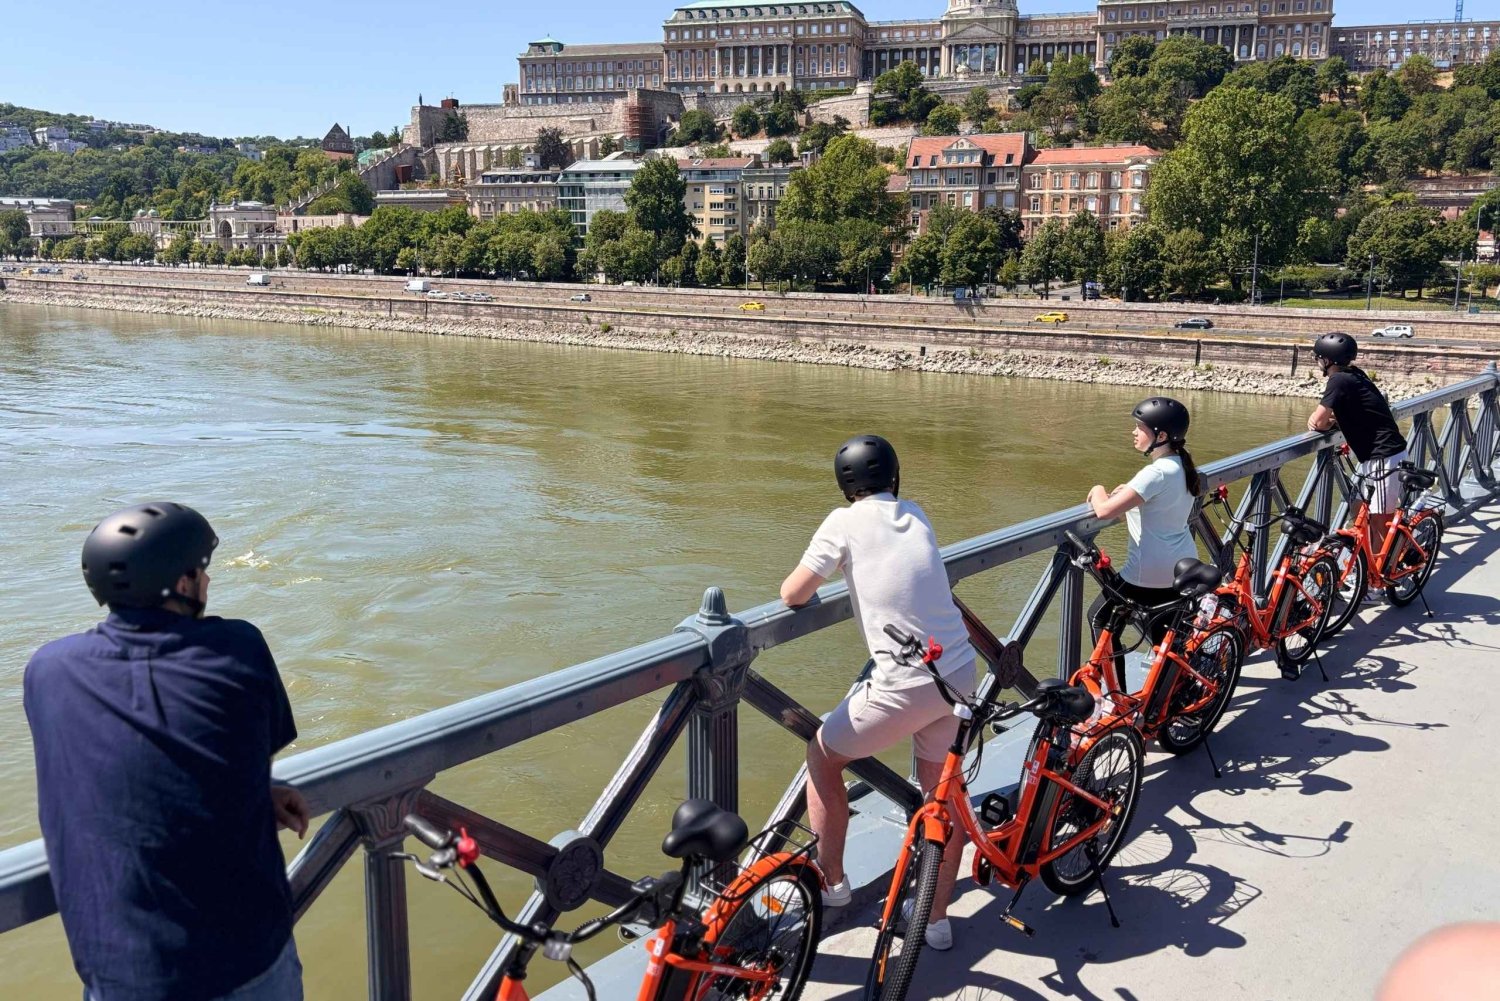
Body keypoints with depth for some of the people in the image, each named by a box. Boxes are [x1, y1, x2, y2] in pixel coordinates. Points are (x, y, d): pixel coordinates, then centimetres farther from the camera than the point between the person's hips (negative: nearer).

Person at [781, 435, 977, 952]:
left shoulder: (844, 522, -6)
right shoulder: (916, 515, 10)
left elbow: (792, 595, -5)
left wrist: (811, 581, 15)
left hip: (905, 686, -6)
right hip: (961, 674, 6)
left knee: (821, 757, 18)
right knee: (942, 787, 21)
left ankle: (830, 880, 27)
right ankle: (937, 918, 28)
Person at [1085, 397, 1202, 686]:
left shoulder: (1156, 473, -23)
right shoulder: (1183, 466, 5)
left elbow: (1104, 510, -28)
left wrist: (1099, 490, -7)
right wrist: (1126, 491, 6)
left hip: (1151, 573, -9)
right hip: (1184, 566, 9)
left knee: (1102, 620, 9)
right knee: (1162, 627, 26)